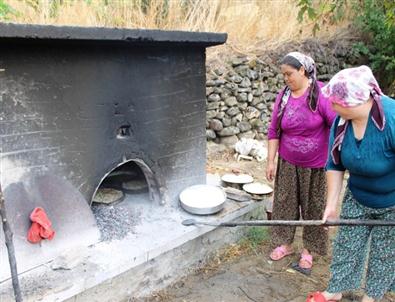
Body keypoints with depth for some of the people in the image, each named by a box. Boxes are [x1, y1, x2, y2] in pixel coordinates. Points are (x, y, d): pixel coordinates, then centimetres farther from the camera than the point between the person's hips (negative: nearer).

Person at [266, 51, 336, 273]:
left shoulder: (321, 93, -14)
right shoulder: (283, 96, 0)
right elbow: (274, 131, 3)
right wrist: (271, 161, 2)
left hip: (316, 166, -4)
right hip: (288, 164, 4)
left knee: (314, 207, 9)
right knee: (285, 203, 11)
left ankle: (308, 250, 25)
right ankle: (285, 243, 30)